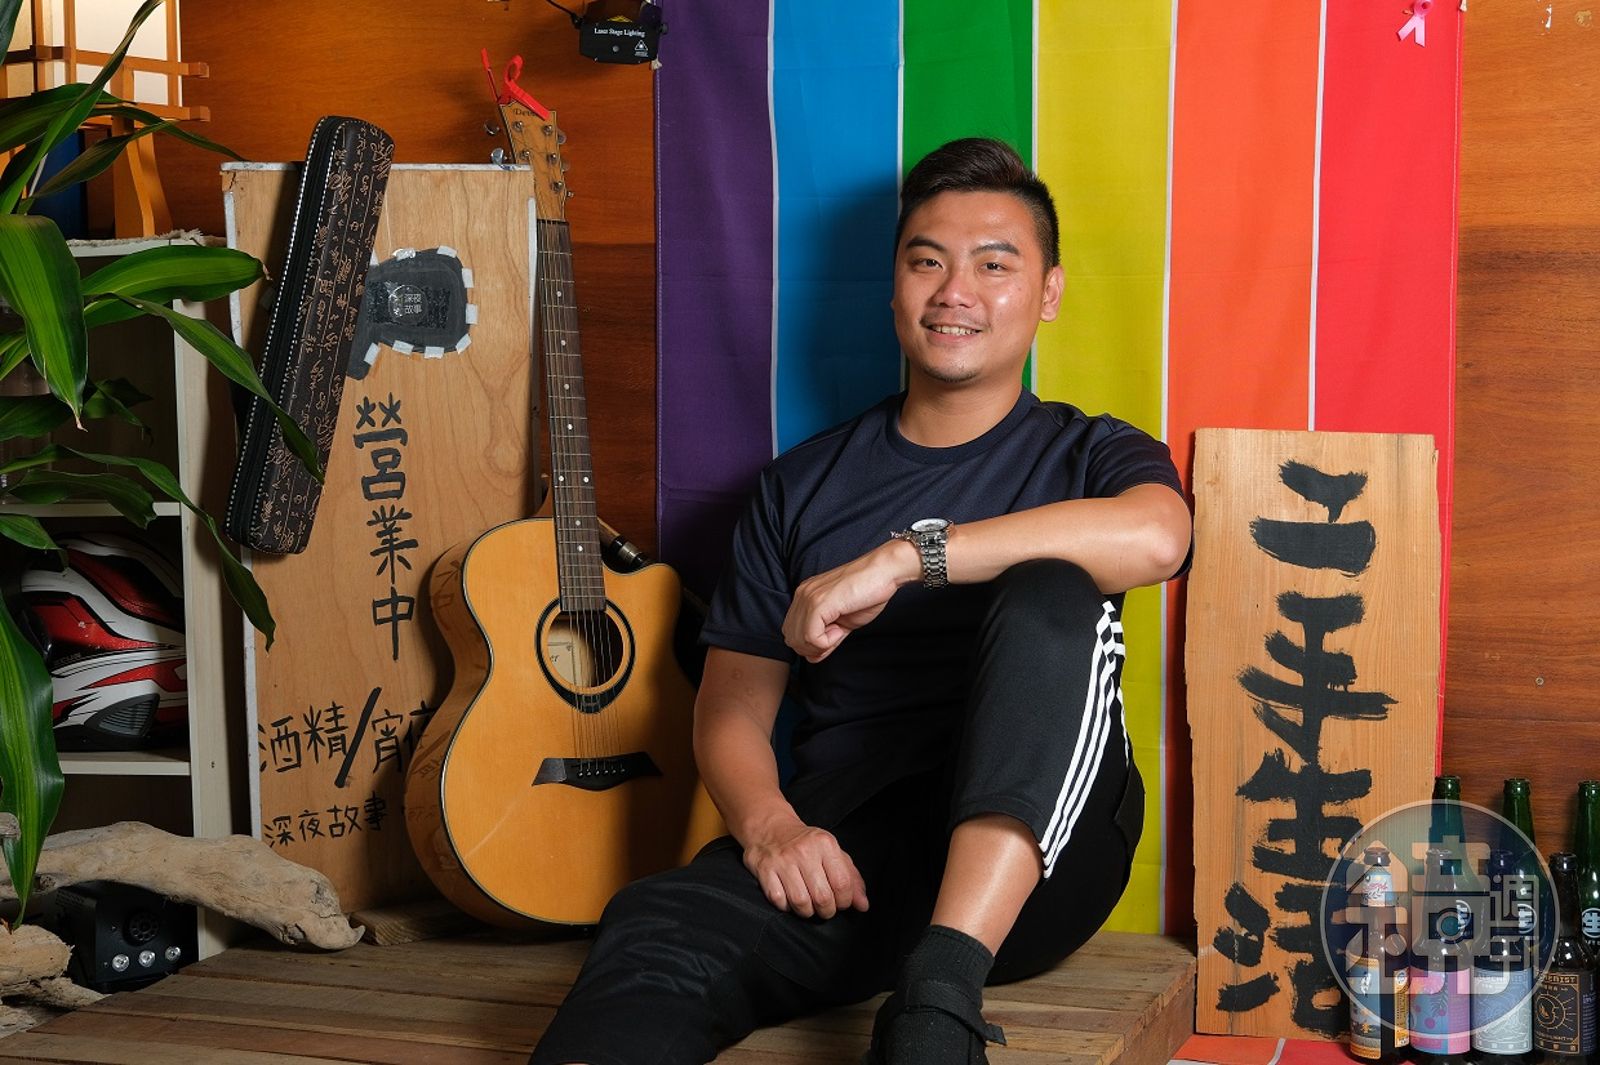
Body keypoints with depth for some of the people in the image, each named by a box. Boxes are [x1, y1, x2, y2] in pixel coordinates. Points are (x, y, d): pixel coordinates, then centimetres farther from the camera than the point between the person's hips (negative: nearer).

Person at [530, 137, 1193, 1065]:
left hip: (1033, 862, 0)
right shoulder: (804, 486, 20)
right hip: (842, 855, 1)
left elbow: (1156, 535, -15)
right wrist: (767, 823, -9)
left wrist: (907, 555, -20)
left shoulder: (1085, 456, 12)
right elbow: (734, 703, 14)